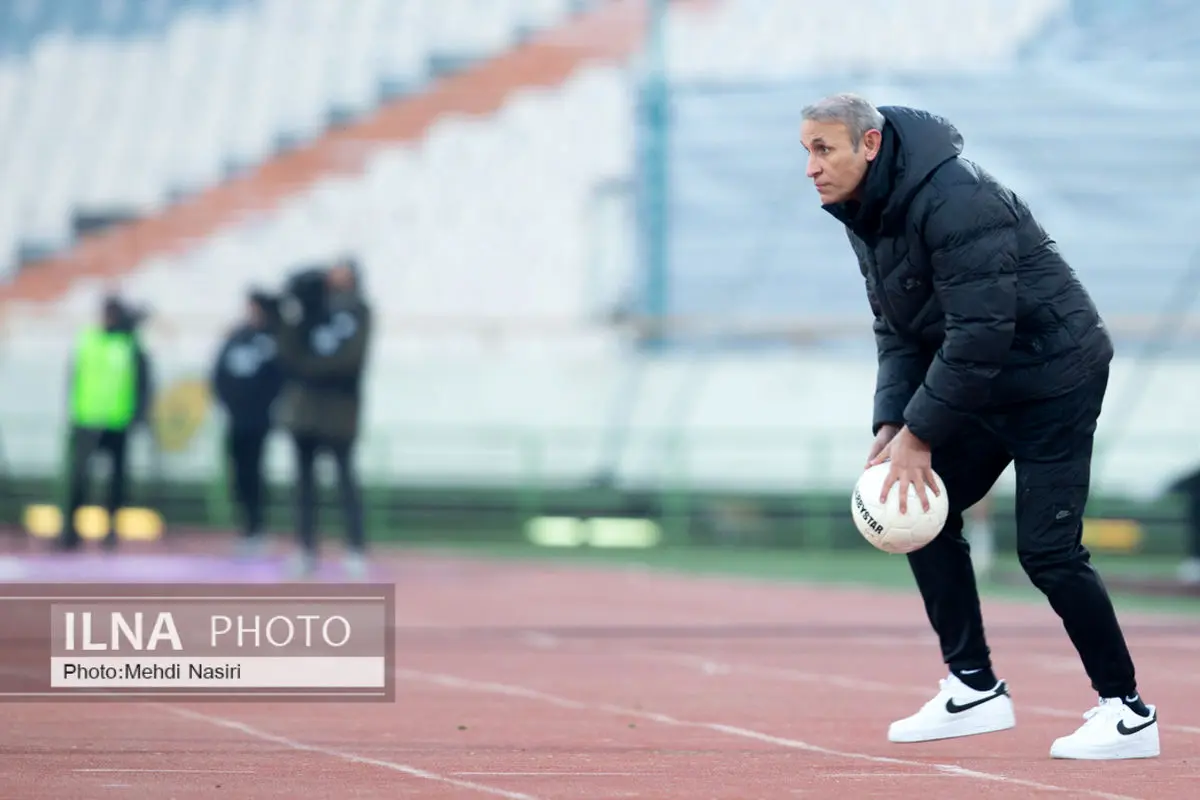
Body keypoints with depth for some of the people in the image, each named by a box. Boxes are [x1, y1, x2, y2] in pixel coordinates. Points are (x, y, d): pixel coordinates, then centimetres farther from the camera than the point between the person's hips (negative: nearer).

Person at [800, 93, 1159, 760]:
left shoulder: (954, 200, -27)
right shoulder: (864, 215, 3)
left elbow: (978, 334, -29)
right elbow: (897, 331, 9)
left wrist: (919, 433, -25)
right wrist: (892, 425, -6)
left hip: (1053, 374, -9)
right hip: (983, 383, 9)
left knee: (1046, 549, -12)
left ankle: (1128, 712, 0)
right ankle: (975, 689, 10)